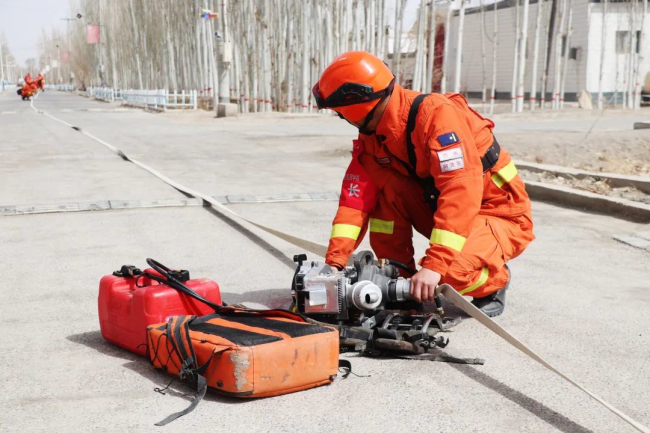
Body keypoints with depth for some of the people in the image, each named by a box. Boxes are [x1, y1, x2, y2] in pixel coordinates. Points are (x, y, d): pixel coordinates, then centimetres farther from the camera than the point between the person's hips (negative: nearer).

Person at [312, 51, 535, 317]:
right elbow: (357, 195, -10)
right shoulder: (371, 136, -4)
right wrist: (335, 261, -20)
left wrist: (434, 265, -41)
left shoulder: (436, 113, -28)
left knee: (449, 270, -33)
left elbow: (461, 193, -36)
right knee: (384, 187, -14)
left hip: (501, 217, -7)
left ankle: (494, 280, 1)